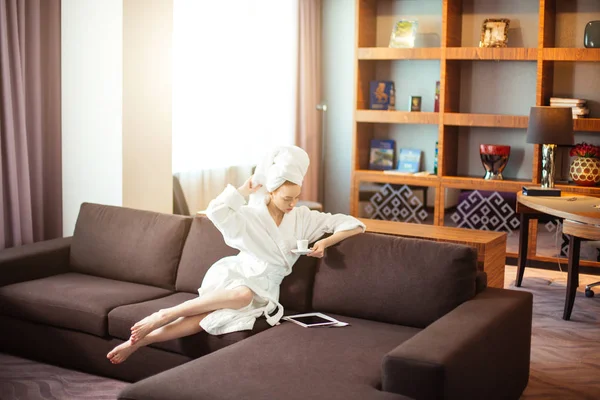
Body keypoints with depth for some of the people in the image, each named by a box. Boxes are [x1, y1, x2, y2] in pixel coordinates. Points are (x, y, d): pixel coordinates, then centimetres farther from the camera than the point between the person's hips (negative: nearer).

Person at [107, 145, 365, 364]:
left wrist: (325, 242, -16)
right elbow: (215, 212, -22)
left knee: (212, 317, -29)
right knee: (242, 295, -41)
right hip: (234, 276, -2)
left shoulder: (302, 218, 2)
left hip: (262, 291, 2)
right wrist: (245, 189, -11)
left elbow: (353, 225, 1)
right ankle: (164, 315, -27)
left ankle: (140, 340, -23)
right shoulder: (250, 217, -4)